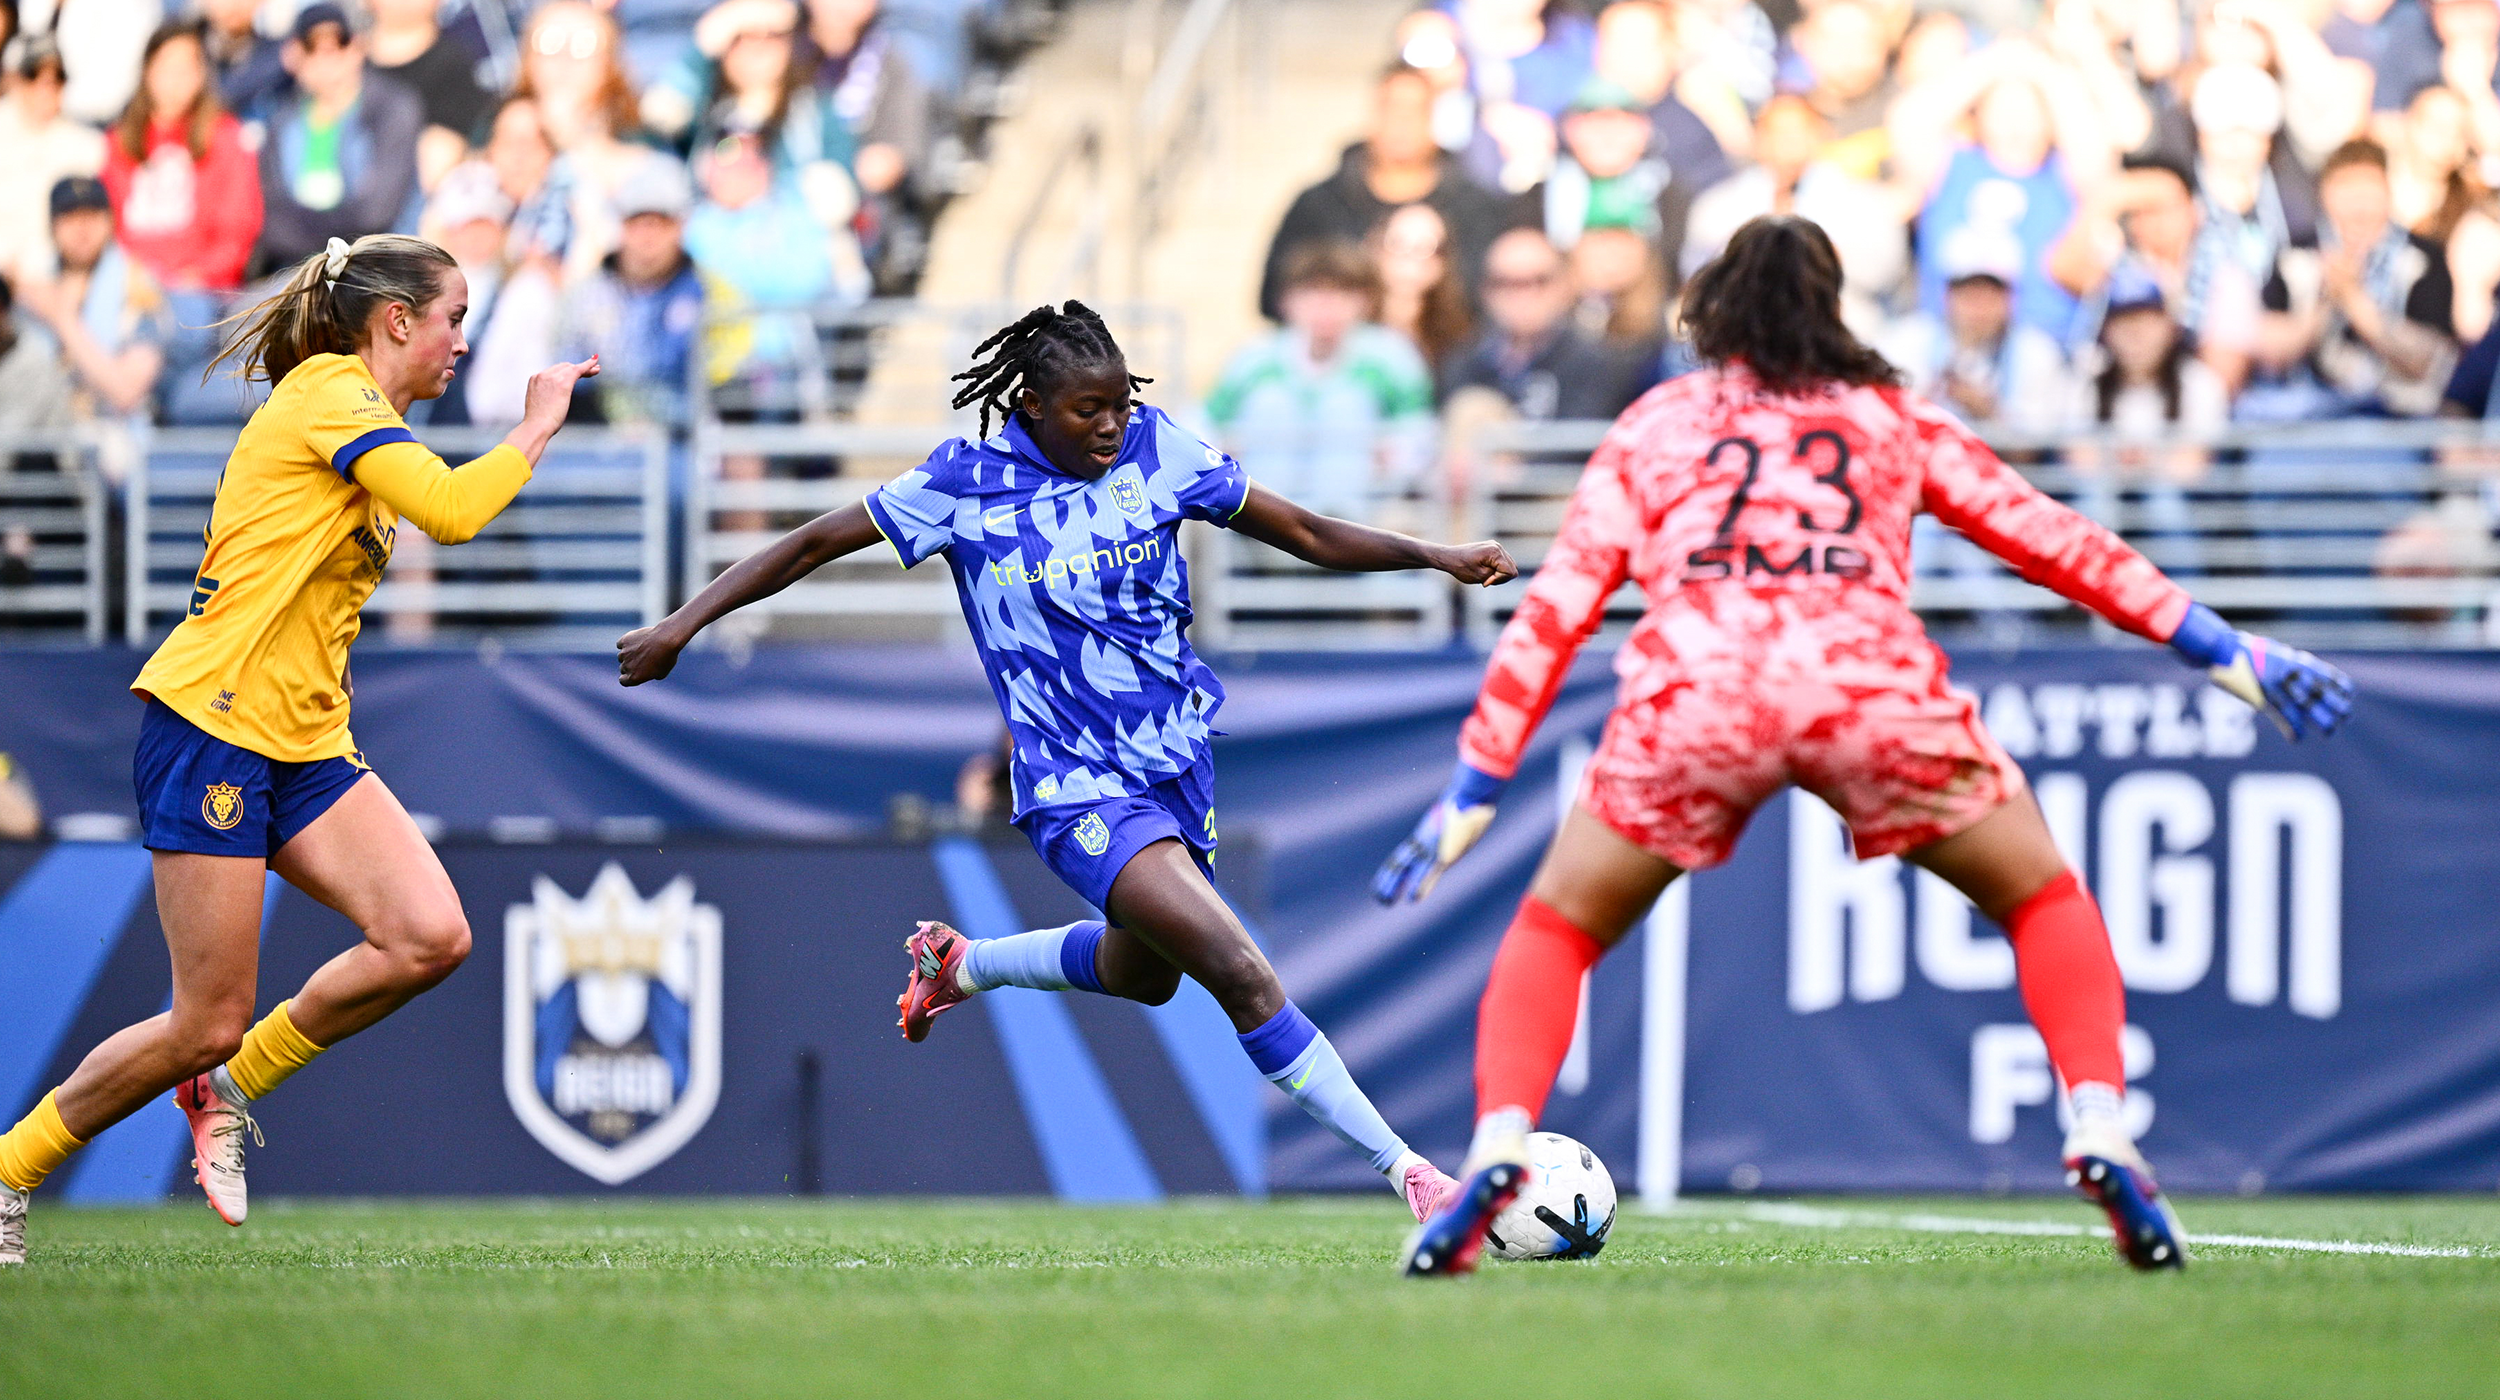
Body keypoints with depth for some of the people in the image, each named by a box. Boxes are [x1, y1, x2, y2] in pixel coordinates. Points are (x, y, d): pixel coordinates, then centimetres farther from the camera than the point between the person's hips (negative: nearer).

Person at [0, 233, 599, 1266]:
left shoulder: (353, 415, 21)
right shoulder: (332, 390, -9)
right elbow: (450, 510, -22)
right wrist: (538, 429, -9)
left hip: (305, 747, 9)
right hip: (212, 725, -9)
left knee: (431, 938, -11)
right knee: (207, 1024, -9)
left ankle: (230, 1086, 8)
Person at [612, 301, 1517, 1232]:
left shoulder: (1157, 450, -2)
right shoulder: (970, 482, -11)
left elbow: (1302, 532, 5)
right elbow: (814, 546, -4)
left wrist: (1435, 556, -4)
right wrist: (684, 623, -7)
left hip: (1175, 759, 6)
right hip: (1078, 787, -6)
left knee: (1141, 973, 27)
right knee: (1241, 974, -20)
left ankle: (958, 964, 53)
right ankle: (1404, 1172, -16)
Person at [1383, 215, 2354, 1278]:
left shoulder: (1651, 426, 25)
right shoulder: (1893, 419, 26)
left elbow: (1555, 607, 19)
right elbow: (2048, 538, 24)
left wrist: (1476, 787, 20)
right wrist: (2221, 651, 27)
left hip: (1691, 693, 0)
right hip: (1870, 683, 0)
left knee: (1555, 930, 19)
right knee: (2045, 901, 20)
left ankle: (1497, 1146, -4)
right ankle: (2098, 1131, 0)